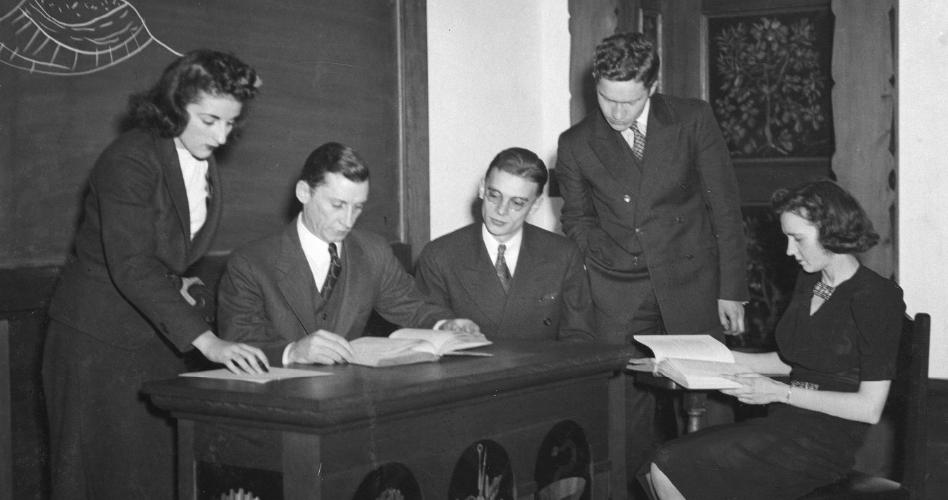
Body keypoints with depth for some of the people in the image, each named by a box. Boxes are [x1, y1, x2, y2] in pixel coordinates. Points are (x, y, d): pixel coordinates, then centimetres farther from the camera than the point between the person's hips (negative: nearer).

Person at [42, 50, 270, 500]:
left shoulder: (204, 164, 6)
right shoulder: (129, 160, -20)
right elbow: (131, 267, -30)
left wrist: (172, 285, 2)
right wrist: (207, 341, -36)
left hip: (158, 338, 7)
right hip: (98, 340, -7)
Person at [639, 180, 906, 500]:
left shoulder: (876, 297, -12)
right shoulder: (808, 282, 15)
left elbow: (869, 408, -16)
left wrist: (780, 393, -16)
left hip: (824, 443, -8)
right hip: (786, 425, 8)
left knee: (668, 469, -17)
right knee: (659, 472, -10)